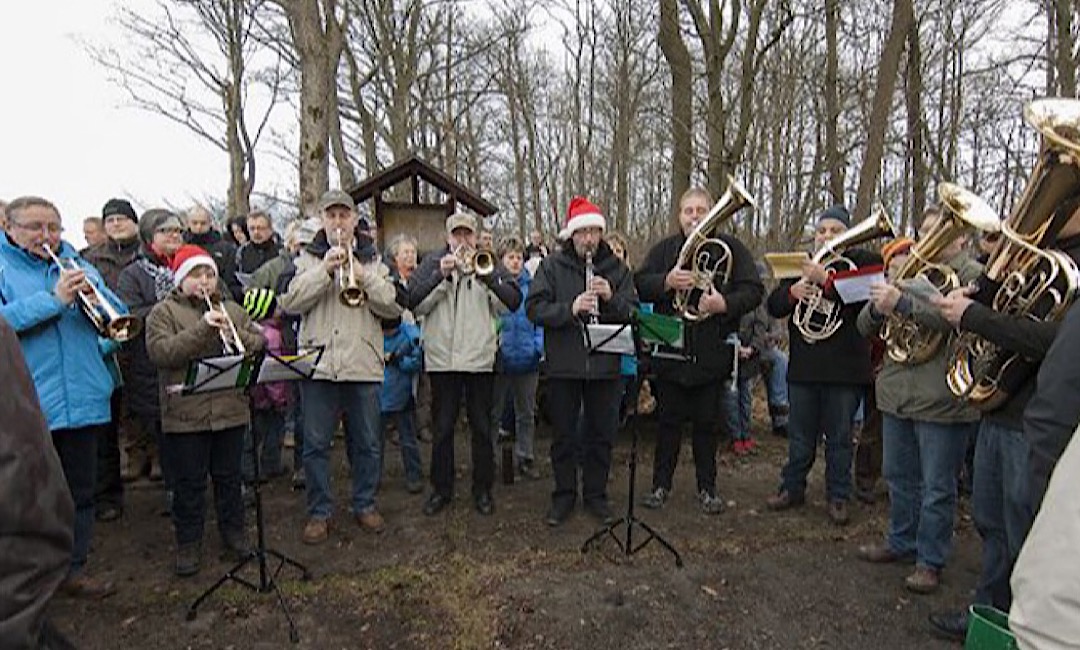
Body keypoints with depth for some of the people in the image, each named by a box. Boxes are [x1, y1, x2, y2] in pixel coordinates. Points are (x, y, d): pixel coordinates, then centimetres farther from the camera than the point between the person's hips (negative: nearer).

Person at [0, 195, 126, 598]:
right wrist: (54, 300, -22)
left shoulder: (76, 266, 11)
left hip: (83, 402, 4)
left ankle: (73, 570, 28)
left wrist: (93, 291, -13)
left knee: (80, 492, 13)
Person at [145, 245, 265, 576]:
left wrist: (237, 335, -14)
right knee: (189, 482, 7)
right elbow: (159, 352, -15)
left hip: (231, 409, 3)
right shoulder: (163, 312, 1)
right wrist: (202, 329, -22)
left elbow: (260, 345, 5)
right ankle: (188, 543, 22)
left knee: (229, 476, 15)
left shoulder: (232, 310, 12)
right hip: (185, 414, -3)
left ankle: (234, 530, 30)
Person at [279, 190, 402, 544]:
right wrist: (325, 269, -14)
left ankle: (365, 505, 27)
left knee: (367, 443, 10)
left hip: (364, 366, 1)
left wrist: (363, 276, -15)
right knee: (315, 444, 5)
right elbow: (289, 302, -6)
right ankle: (319, 512, 21)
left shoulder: (373, 260, 10)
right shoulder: (307, 259, 8)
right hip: (318, 364, 0)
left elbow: (393, 306, -2)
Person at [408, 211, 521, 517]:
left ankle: (483, 489, 22)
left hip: (480, 358, 0)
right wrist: (442, 275, -16)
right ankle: (441, 488, 23)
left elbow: (513, 303, -6)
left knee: (482, 427, 8)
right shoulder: (433, 263, 6)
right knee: (443, 428, 9)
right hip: (441, 357, 0)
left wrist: (486, 277, -19)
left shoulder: (488, 263, 6)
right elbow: (414, 304, -5)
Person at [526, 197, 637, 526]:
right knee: (563, 435, 10)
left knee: (601, 434, 12)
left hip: (605, 365, 2)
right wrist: (570, 309, -24)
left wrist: (611, 298, -19)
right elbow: (534, 309, -10)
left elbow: (633, 314, 0)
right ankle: (564, 495, 27)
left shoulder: (616, 268, 3)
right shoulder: (552, 266, -2)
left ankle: (596, 495, 29)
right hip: (563, 365, -1)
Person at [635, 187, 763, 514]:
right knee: (668, 420, 10)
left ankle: (707, 488, 25)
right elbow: (639, 285, -2)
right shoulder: (664, 249, 7)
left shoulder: (730, 248, 2)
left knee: (707, 423, 10)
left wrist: (725, 303, -22)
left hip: (711, 354, -1)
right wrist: (666, 282, -21)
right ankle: (661, 484, 24)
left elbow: (753, 290, -5)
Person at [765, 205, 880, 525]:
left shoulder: (865, 262, -1)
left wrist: (826, 280, -25)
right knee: (800, 435, 14)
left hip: (844, 368, -3)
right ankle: (793, 487, 27)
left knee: (839, 436, 9)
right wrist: (792, 292, -14)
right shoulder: (802, 265, 11)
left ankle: (838, 496, 22)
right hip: (803, 365, 3)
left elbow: (864, 301, -18)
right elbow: (773, 306, 6)